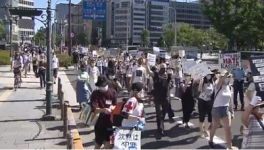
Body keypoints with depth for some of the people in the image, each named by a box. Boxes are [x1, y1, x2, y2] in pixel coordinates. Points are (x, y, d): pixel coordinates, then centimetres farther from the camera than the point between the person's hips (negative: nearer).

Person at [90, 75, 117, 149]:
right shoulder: (95, 94, -9)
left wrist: (113, 107, -19)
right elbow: (94, 109, -19)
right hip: (100, 121, -1)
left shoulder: (113, 92, -3)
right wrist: (104, 110, -37)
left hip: (111, 121, 1)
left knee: (108, 143, 0)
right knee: (98, 144, 15)